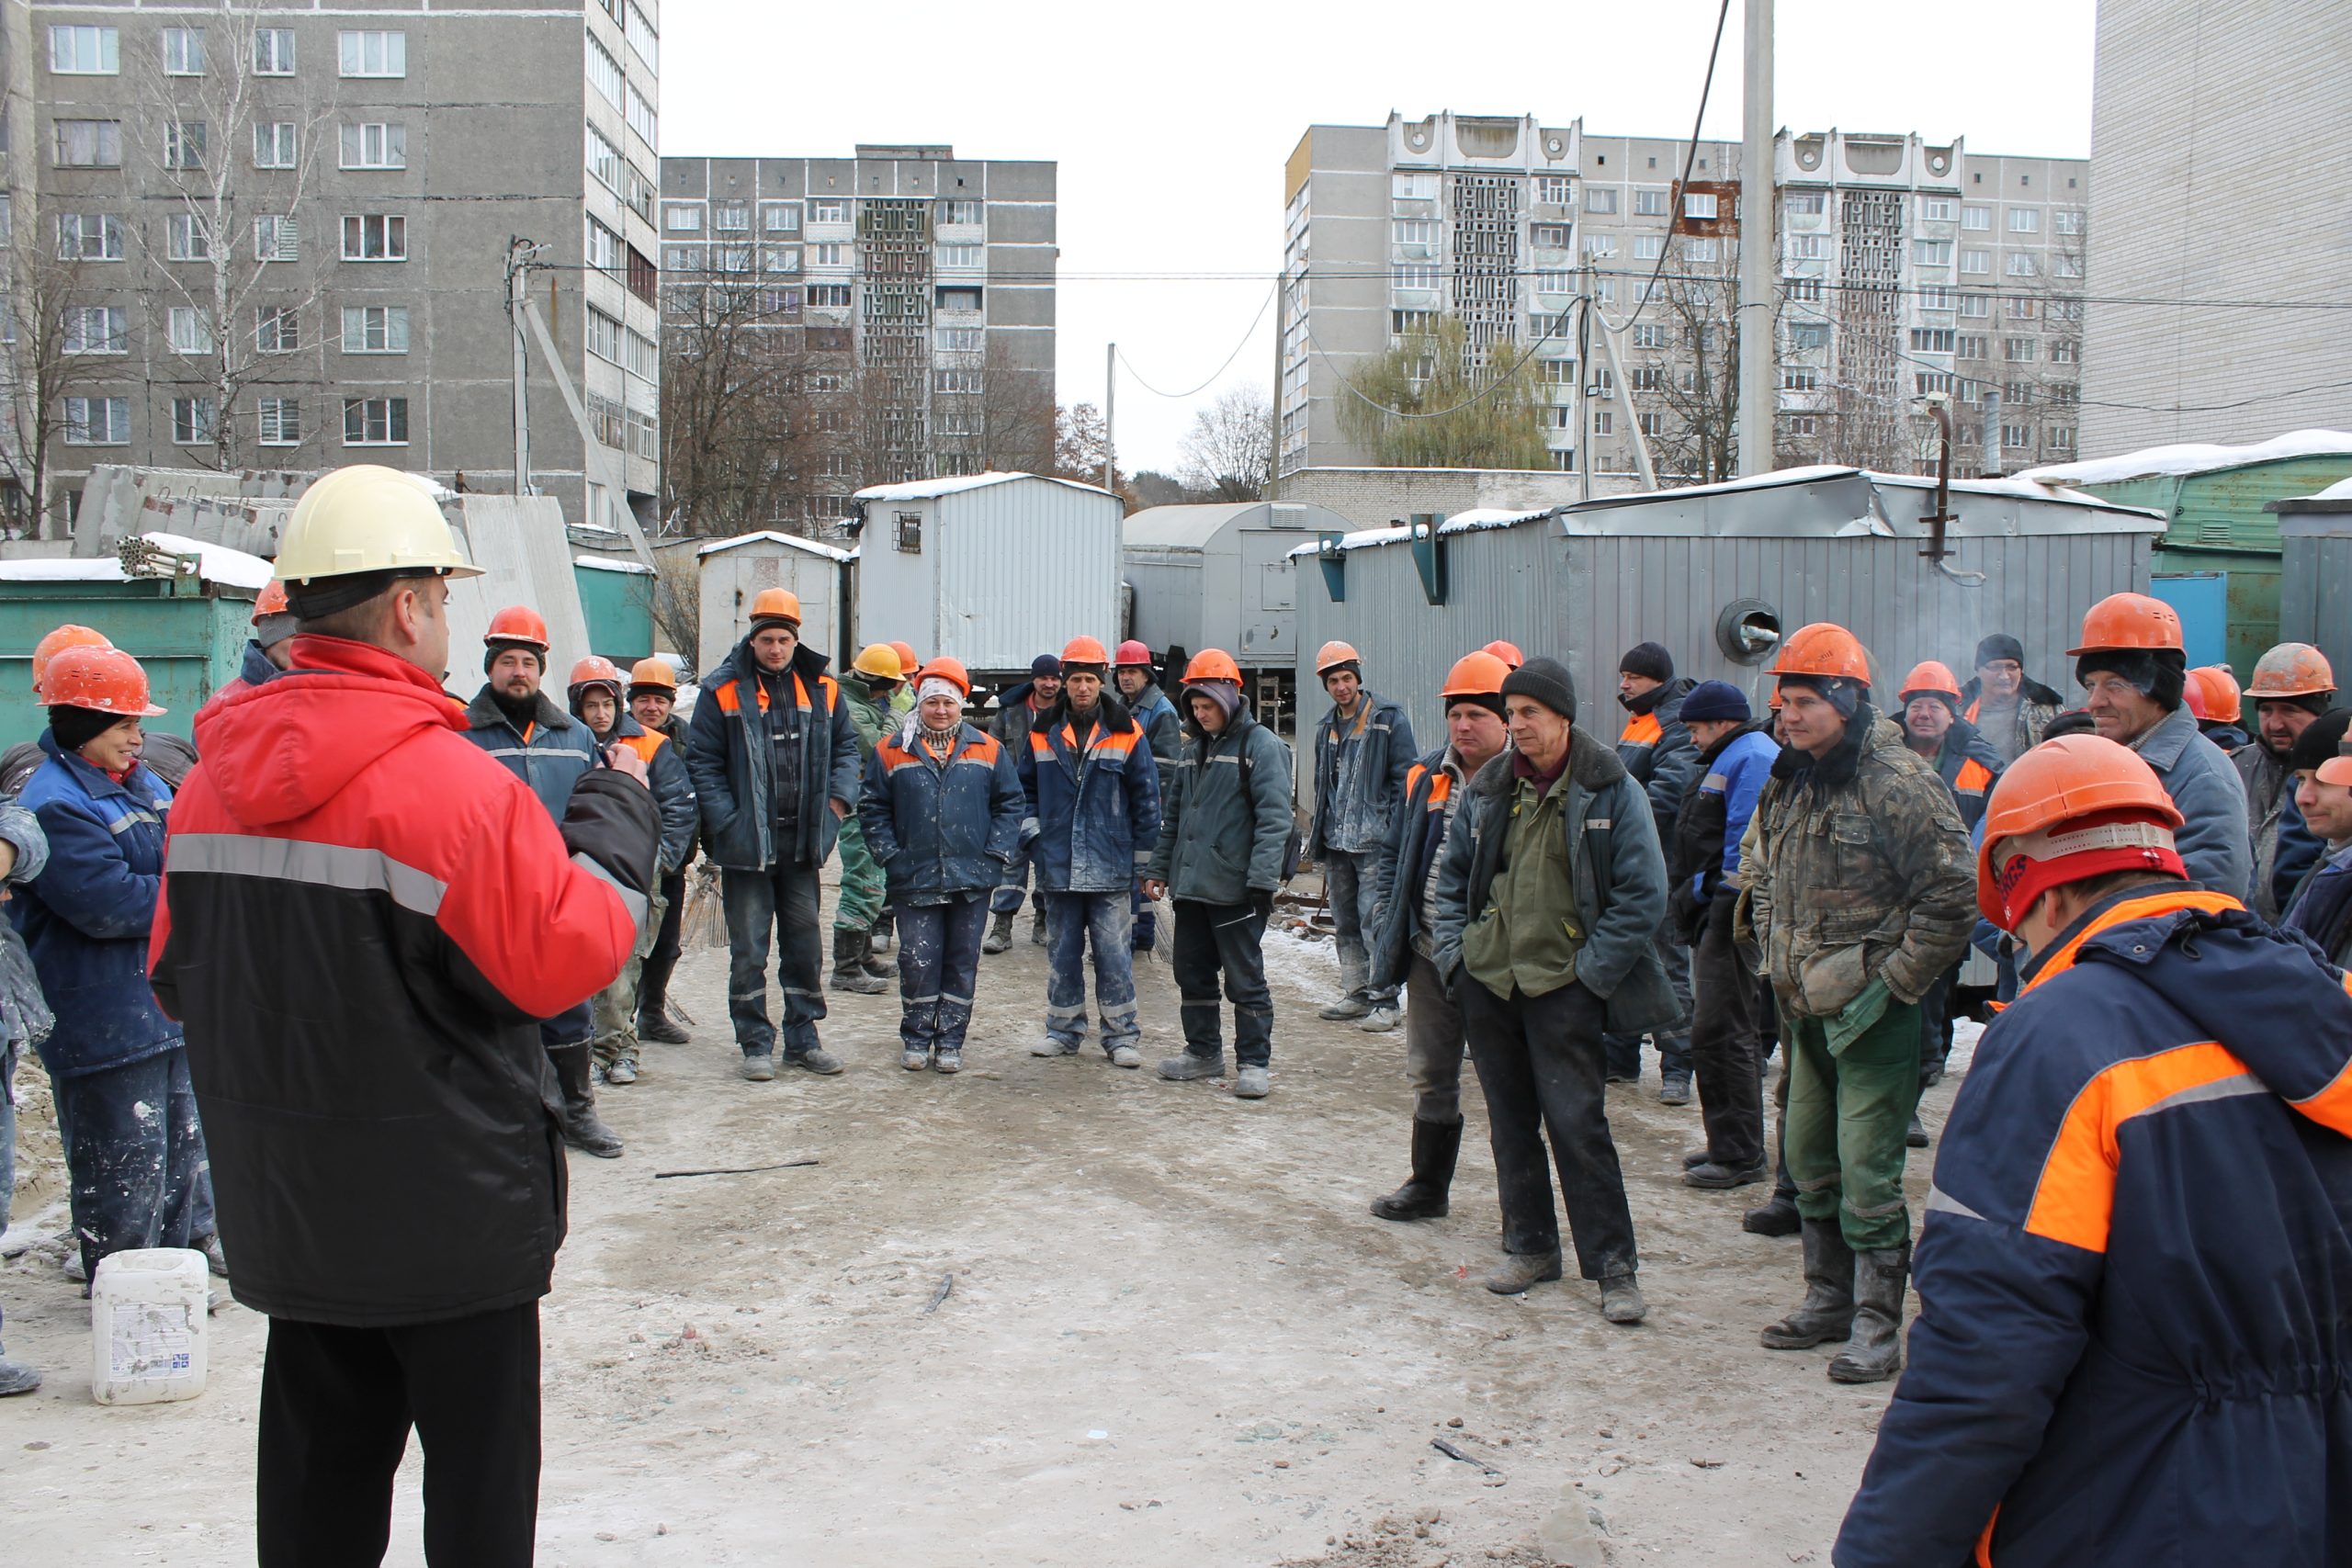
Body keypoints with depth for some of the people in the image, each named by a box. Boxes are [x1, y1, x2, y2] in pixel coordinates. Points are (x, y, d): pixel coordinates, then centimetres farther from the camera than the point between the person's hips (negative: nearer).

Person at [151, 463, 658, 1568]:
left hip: (287, 1207, 6)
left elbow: (177, 980, 8)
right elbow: (563, 959, -17)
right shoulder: (449, 782, -22)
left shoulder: (211, 782, 0)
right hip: (450, 1215, -6)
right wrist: (618, 813, -5)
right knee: (479, 1479, 11)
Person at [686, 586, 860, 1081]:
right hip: (747, 843, -3)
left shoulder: (821, 689, 6)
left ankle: (803, 1039, 22)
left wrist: (838, 798, 1)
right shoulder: (725, 690, -4)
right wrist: (728, 822, -14)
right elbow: (702, 763, -6)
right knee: (748, 949, 3)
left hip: (802, 841, 3)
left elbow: (846, 746, 16)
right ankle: (755, 1044, 14)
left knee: (805, 943, 11)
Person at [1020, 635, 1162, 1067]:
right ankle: (1064, 1030, 23)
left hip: (1110, 868, -2)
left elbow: (1146, 798, 2)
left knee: (1114, 954, 0)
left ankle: (1121, 1035, 9)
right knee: (1062, 953, 11)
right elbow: (1025, 790, 14)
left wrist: (1142, 855, 0)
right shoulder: (1042, 732, 6)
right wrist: (1035, 841, 5)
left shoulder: (1126, 733, 0)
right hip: (1058, 868, 2)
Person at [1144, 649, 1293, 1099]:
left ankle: (1254, 1061, 10)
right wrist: (1160, 868, 18)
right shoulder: (1194, 749, 16)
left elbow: (1274, 817, -16)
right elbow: (1174, 815, 22)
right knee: (1192, 973, 14)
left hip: (1234, 889, -7)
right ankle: (1204, 1051, 27)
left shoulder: (1261, 745, -9)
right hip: (1190, 885, 8)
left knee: (1245, 978, 0)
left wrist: (1263, 878, -22)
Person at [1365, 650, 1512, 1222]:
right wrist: (1387, 924, 9)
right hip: (1431, 955, 6)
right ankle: (1428, 1186, 31)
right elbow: (1395, 855, 18)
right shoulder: (1427, 778, 9)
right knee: (1430, 1075, 16)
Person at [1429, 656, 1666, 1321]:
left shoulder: (1611, 790, -7)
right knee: (1509, 1120, 12)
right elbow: (1452, 874, 18)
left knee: (1578, 1123, -6)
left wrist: (1591, 968, -12)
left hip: (1562, 986, -5)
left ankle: (1614, 1267, 4)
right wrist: (1452, 949, 7)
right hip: (1487, 979, 5)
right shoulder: (1488, 788, 7)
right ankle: (1530, 1246, 25)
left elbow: (1643, 894, -8)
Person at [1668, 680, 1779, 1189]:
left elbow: (1746, 845, -21)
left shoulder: (1752, 757, -14)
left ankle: (1739, 1155, 0)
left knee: (1721, 1033, -7)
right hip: (1712, 915, 11)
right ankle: (1728, 1142, 25)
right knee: (1718, 1029, 16)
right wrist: (1690, 897, 14)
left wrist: (1721, 905, -19)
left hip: (1731, 917, -11)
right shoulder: (1724, 760, 19)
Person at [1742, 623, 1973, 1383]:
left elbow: (1951, 900, -16)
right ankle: (1828, 1298, 31)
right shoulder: (1787, 784, 9)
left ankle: (1878, 1325, 8)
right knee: (1811, 1163, 17)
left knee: (1867, 1174, -4)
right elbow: (1760, 878, 23)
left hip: (1870, 1014, -8)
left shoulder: (1899, 783, -15)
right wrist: (1776, 961, 14)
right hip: (1804, 1009, 8)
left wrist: (1892, 984, -15)